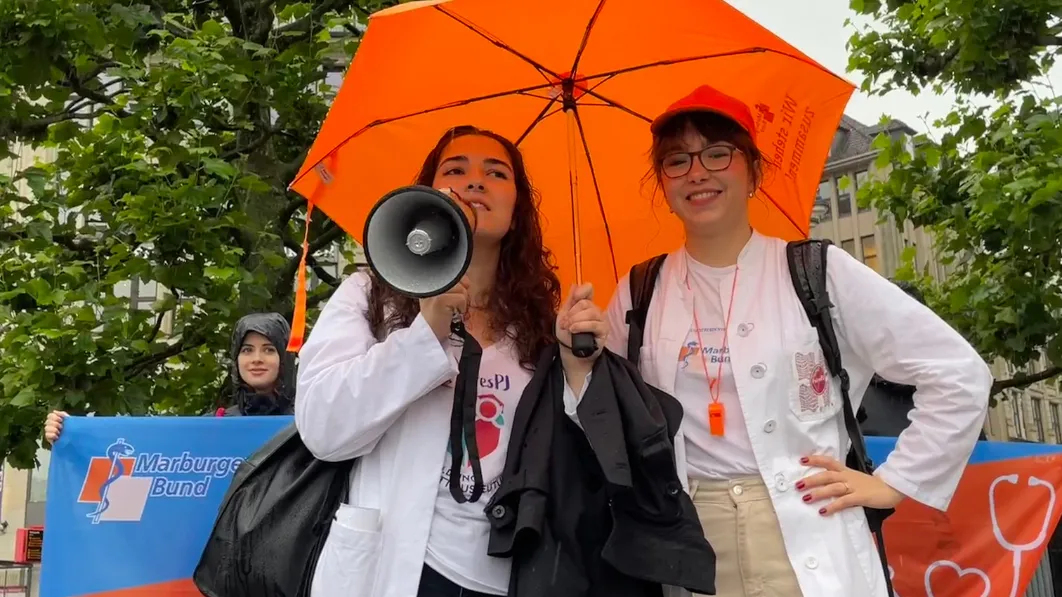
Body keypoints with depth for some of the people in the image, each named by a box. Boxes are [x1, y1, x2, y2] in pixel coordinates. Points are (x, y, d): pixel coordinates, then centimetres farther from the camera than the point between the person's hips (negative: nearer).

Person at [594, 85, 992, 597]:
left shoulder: (816, 272, -1)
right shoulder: (638, 293, 7)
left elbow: (959, 375, 1)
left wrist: (896, 481, -1)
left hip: (809, 551, -2)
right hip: (687, 551, 2)